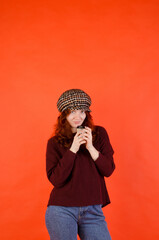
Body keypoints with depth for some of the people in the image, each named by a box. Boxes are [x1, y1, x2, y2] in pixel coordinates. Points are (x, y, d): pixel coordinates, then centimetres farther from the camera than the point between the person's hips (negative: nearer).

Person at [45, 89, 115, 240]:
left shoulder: (99, 134, 5)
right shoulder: (54, 143, 0)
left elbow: (109, 170, 0)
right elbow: (56, 179, -9)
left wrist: (90, 147, -14)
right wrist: (73, 150, -16)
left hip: (92, 211, 2)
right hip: (62, 211, -1)